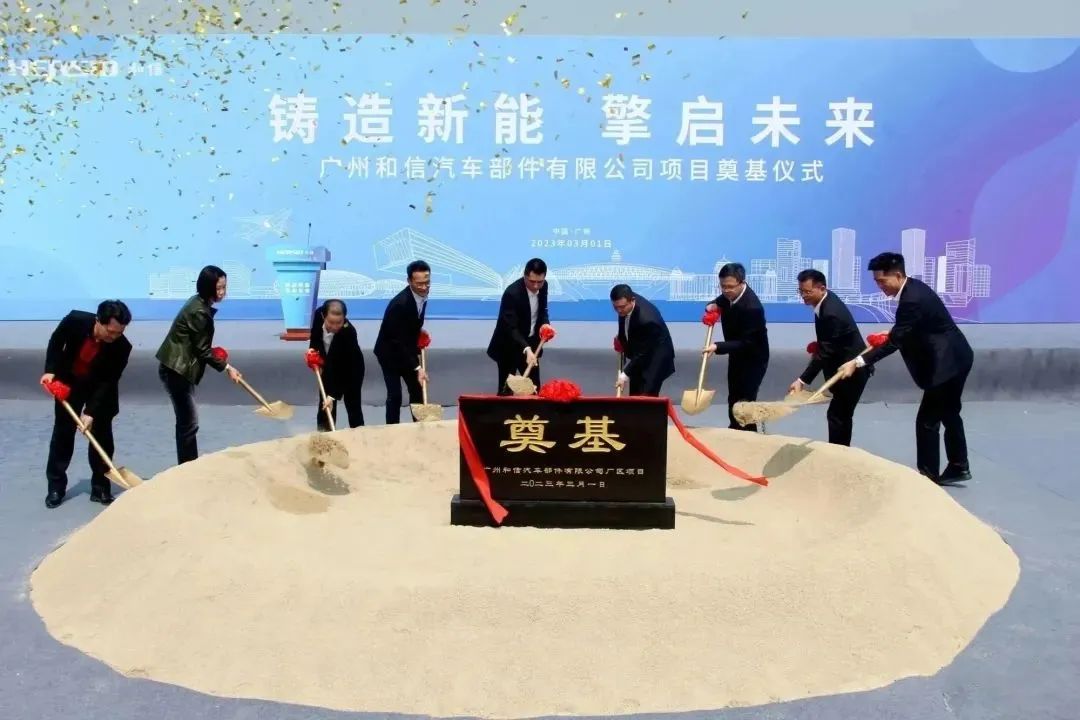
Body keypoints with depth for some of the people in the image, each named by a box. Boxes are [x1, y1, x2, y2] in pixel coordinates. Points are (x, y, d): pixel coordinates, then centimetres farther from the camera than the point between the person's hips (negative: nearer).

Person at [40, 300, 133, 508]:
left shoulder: (122, 347, -31)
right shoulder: (75, 320, -29)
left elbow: (108, 382, -25)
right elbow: (56, 342, -8)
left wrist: (91, 411, -31)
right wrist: (50, 370, -16)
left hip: (100, 389, -1)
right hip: (68, 383, 1)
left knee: (101, 436, -2)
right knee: (62, 432, 7)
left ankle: (100, 487, 9)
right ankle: (56, 486, 17)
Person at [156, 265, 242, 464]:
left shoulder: (199, 303, 8)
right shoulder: (199, 312, -22)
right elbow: (202, 350, -17)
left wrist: (215, 352, 7)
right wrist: (227, 367, -9)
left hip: (178, 367, 10)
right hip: (176, 370, -10)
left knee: (186, 421, 15)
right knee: (189, 423, -4)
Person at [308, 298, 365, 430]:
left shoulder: (349, 332, -40)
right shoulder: (319, 315, -26)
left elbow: (344, 369, -37)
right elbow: (315, 333, 1)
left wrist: (333, 395, -41)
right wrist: (313, 349, -17)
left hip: (350, 369, -5)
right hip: (329, 364, 5)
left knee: (353, 406, -2)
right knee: (324, 406, 9)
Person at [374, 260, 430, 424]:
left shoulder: (422, 295, -9)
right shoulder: (400, 303, -33)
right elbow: (398, 341, -32)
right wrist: (417, 367, -35)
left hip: (407, 350, 7)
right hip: (390, 352, -7)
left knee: (418, 391, 8)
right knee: (395, 395, -10)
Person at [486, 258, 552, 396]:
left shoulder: (543, 286, -9)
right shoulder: (512, 293, -29)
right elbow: (511, 328, -33)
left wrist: (544, 324, -14)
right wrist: (526, 349, -46)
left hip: (530, 343, 6)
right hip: (508, 346, -6)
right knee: (506, 390, 0)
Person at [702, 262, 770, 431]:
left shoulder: (752, 307, -34)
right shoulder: (729, 294, -10)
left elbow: (747, 343, -32)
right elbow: (721, 300, 15)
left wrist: (717, 347, -41)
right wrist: (713, 305, -9)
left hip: (753, 359, -9)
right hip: (737, 355, 9)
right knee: (734, 399, 17)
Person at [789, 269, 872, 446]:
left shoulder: (831, 313, -29)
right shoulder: (826, 301, 0)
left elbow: (825, 352, -29)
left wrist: (802, 380, -30)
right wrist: (818, 346, 3)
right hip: (846, 365, 10)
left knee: (837, 415, -7)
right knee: (842, 414, 16)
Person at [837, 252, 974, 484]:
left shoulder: (913, 300, -27)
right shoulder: (912, 288, 4)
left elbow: (895, 342, -29)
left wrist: (857, 363, -32)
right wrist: (892, 332, 4)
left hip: (947, 363, -11)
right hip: (954, 358, 11)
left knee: (927, 421, -5)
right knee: (948, 414, 21)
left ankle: (928, 477, 3)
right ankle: (958, 467, 34)